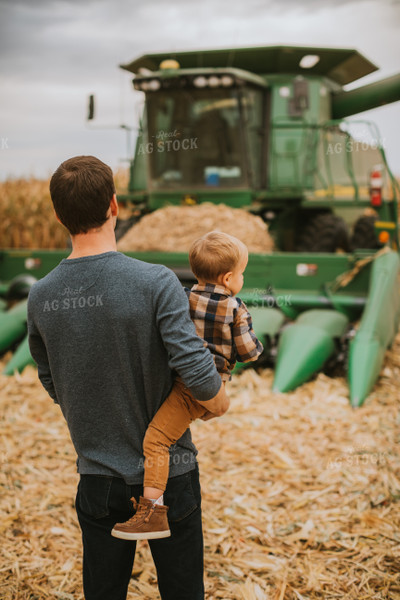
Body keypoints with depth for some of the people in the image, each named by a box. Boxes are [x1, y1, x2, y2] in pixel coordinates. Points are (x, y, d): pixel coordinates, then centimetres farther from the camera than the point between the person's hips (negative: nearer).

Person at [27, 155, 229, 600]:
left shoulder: (41, 298, -6)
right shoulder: (156, 283, -20)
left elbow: (52, 385, 7)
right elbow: (196, 370, -25)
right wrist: (218, 402, -3)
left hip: (97, 476, 4)